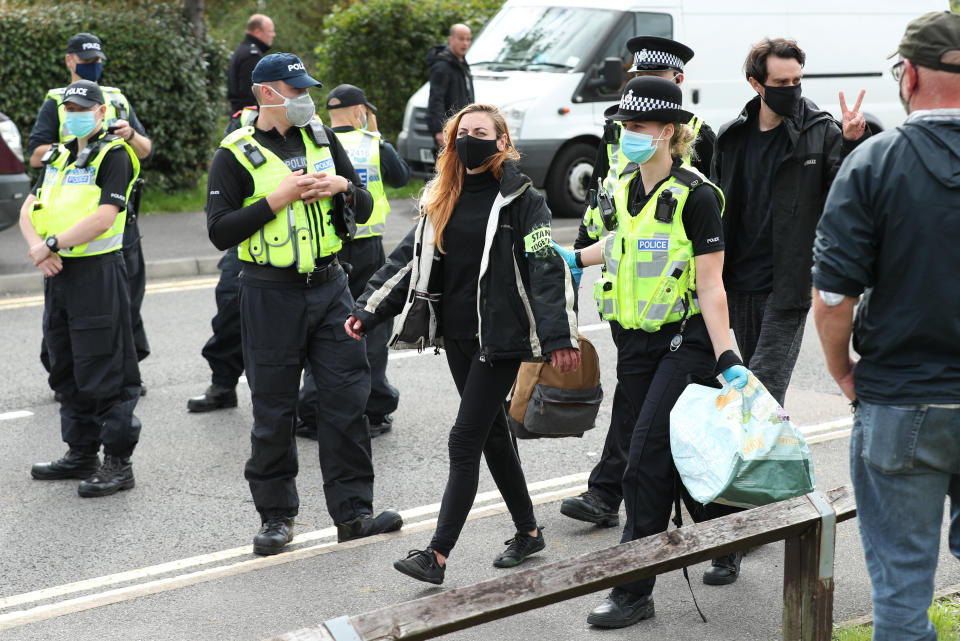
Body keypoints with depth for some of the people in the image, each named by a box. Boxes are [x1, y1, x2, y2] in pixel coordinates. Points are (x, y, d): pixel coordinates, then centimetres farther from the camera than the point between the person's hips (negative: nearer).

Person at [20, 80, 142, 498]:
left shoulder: (113, 155, -8)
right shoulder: (59, 157, 16)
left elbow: (103, 218, -20)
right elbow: (28, 210, 10)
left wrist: (52, 244, -17)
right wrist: (37, 247, -9)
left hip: (97, 272, -8)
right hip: (58, 274, 8)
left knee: (104, 373, -6)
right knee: (67, 369, 14)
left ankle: (118, 462, 0)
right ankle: (81, 454, 25)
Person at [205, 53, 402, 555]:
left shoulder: (321, 138, 10)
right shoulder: (235, 156, -4)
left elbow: (364, 210, 14)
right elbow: (220, 232, -12)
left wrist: (343, 187, -7)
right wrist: (277, 198, -17)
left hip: (329, 287, 4)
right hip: (271, 296, -4)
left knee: (348, 398, 2)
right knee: (274, 410, 2)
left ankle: (353, 512, 10)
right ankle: (276, 516, 15)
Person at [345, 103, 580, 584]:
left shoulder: (520, 198, -8)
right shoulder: (441, 197, 11)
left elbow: (548, 268, -13)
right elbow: (409, 257, 13)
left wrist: (560, 337, -20)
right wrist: (368, 311, 5)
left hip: (501, 336, -7)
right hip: (456, 334, 7)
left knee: (465, 439, -8)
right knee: (492, 432, 15)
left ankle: (437, 554, -8)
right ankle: (528, 531, 29)